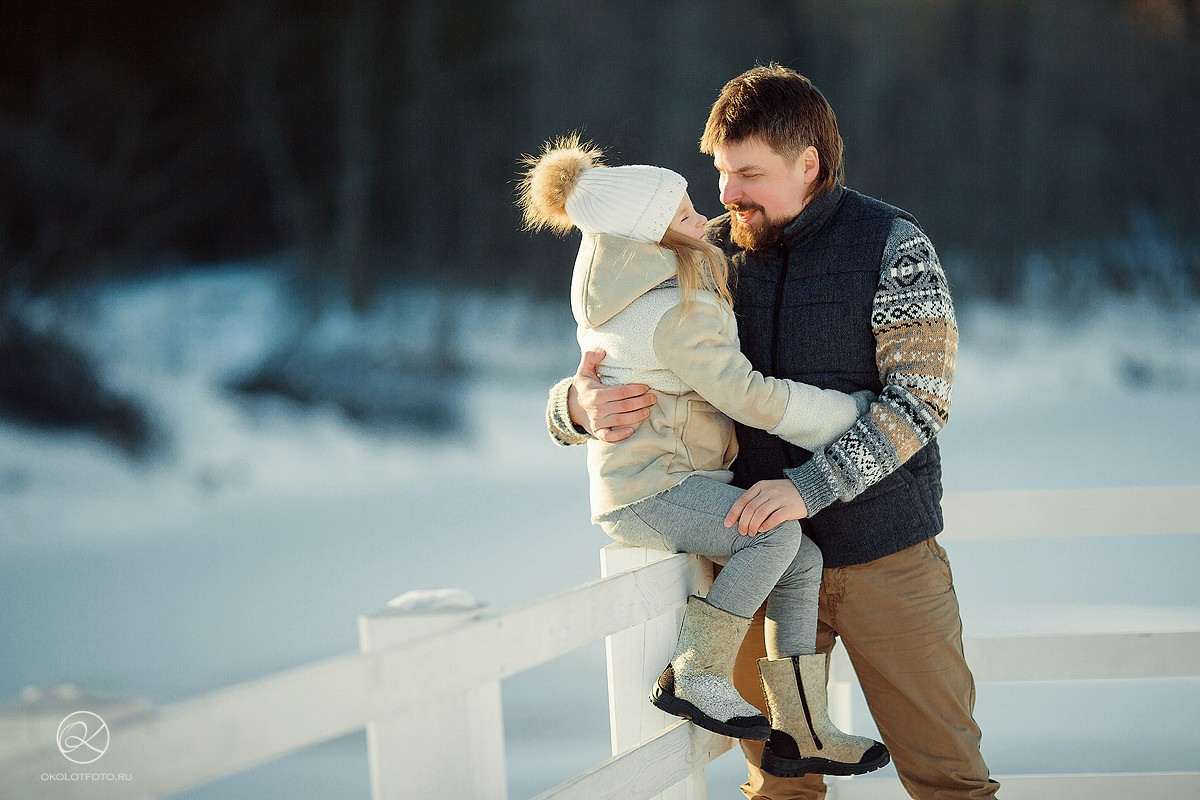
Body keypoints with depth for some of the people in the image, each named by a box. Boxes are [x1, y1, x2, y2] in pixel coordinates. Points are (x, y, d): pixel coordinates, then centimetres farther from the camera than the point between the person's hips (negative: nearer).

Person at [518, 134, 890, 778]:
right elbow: (748, 396, -20)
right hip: (649, 490, -10)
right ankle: (695, 677, -17)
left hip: (668, 479, 10)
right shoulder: (673, 313, -20)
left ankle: (804, 734, 6)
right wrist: (852, 413, -12)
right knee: (777, 532, -29)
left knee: (802, 562, 4)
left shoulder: (629, 294, 12)